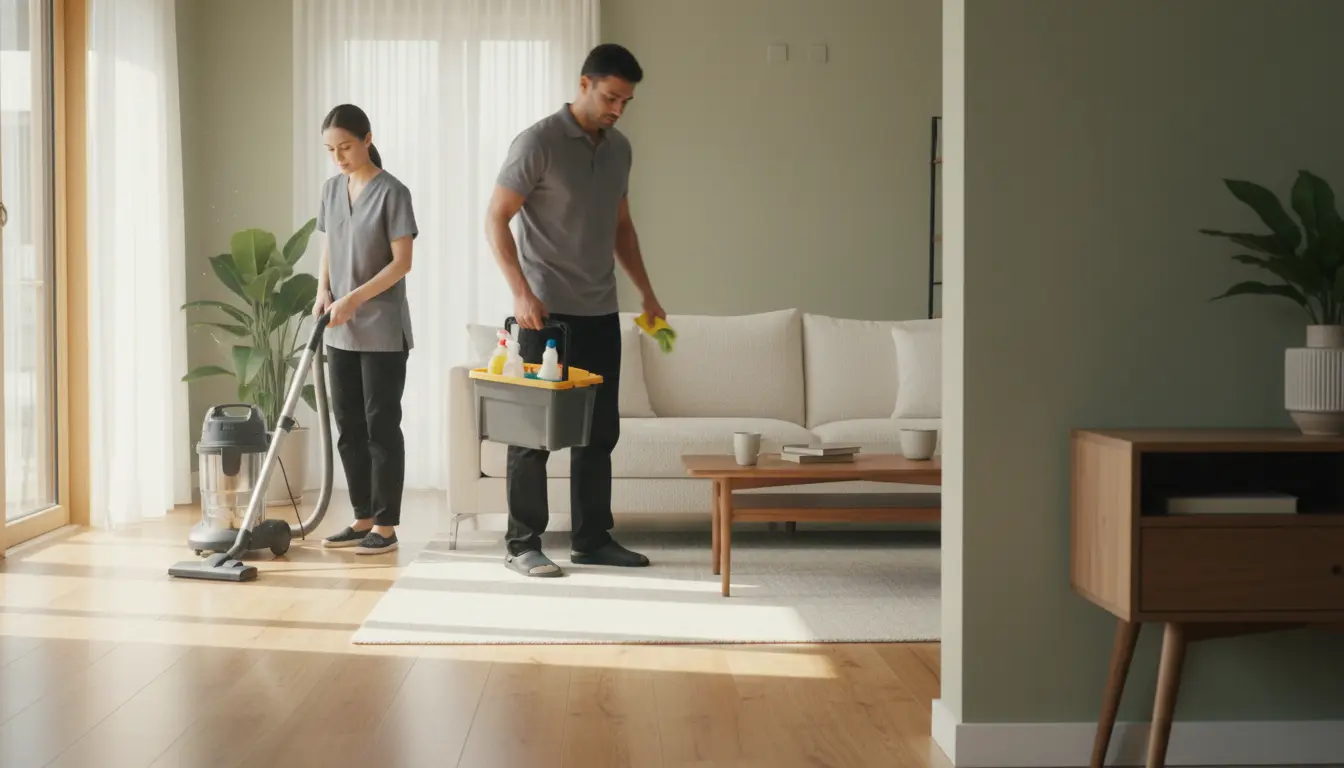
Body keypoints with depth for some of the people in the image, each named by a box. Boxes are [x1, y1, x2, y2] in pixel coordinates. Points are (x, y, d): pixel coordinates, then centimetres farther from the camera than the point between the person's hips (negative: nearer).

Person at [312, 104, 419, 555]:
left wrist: (353, 299, -19)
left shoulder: (392, 192, -11)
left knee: (382, 425, -3)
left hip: (382, 331, -7)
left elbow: (402, 262, -14)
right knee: (348, 427, 9)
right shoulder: (331, 190, 10)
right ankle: (363, 518, 18)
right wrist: (323, 292, -1)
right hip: (341, 331, 7)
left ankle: (386, 526, 3)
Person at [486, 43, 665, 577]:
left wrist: (646, 292, 17)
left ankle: (592, 539, 19)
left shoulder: (619, 148, 10)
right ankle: (522, 545, 5)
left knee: (599, 431, 10)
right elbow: (495, 220, -12)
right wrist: (521, 291, -21)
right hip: (547, 313, -7)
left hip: (601, 313, 7)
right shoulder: (538, 142, -11)